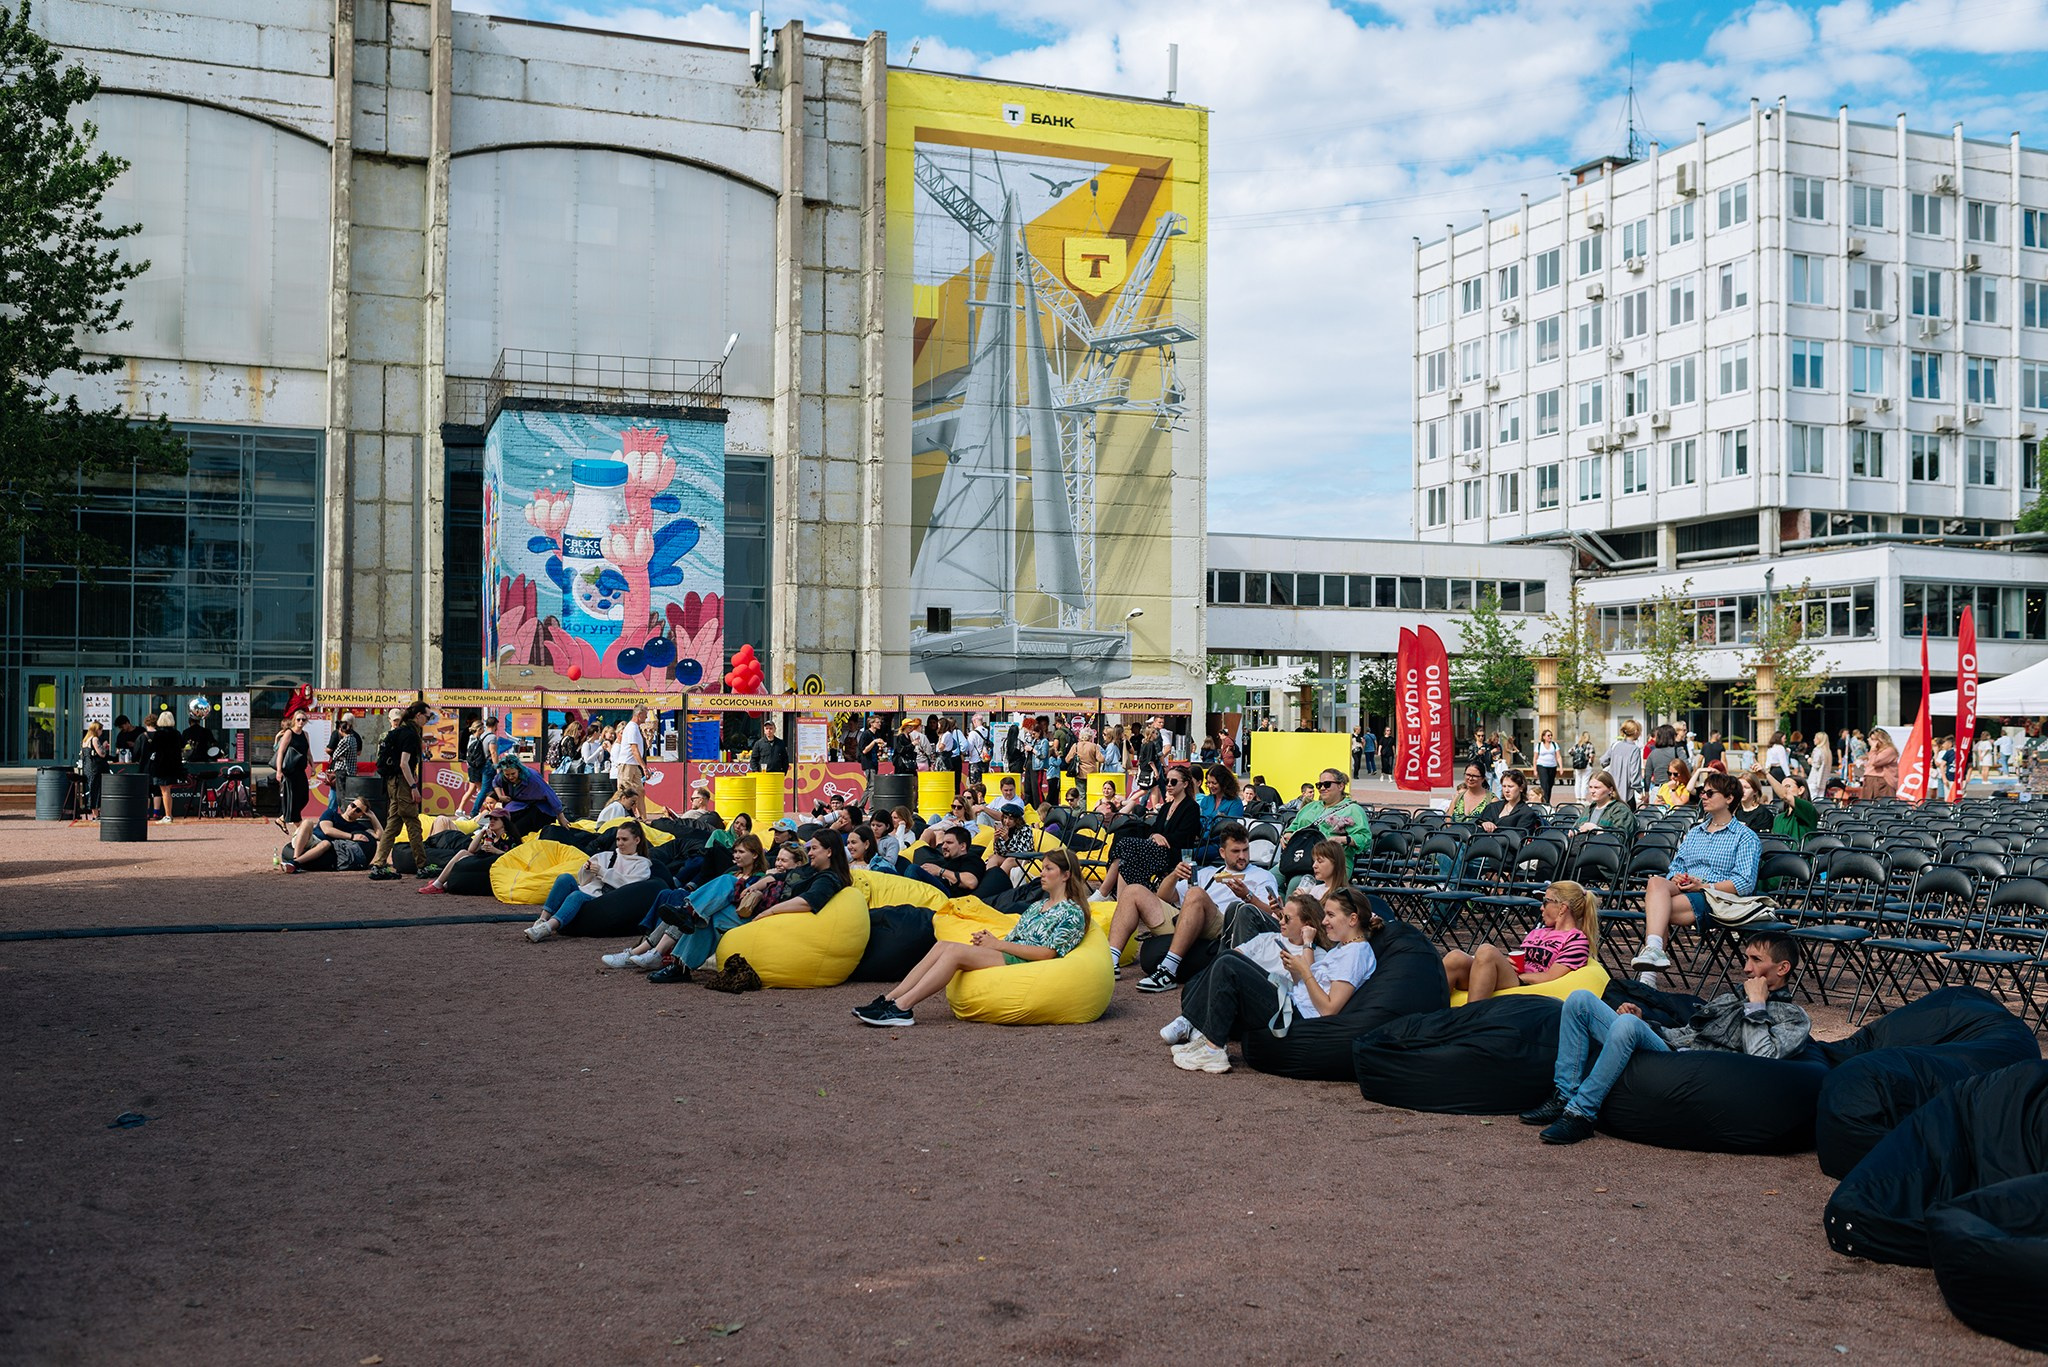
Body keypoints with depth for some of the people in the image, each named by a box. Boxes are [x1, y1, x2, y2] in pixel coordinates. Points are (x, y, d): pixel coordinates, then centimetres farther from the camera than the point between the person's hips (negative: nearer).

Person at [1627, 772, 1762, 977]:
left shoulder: (1746, 837, 7)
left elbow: (1745, 884, -5)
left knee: (1655, 909, -31)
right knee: (1656, 883, -34)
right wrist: (1675, 877, -3)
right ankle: (1654, 948, -50)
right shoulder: (1694, 832, 29)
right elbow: (1676, 865, 22)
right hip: (1681, 889, 5)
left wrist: (1704, 886, -14)